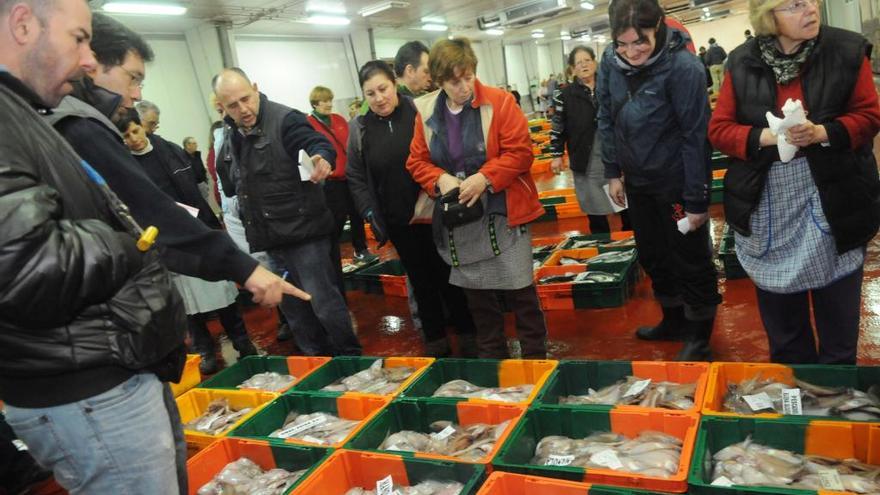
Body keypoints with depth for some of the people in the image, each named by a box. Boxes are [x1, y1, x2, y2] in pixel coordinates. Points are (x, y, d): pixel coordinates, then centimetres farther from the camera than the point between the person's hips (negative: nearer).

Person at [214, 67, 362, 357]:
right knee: (292, 307, 17)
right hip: (268, 238, 8)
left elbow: (318, 144, -26)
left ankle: (350, 359, 16)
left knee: (324, 302, -4)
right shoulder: (231, 134, 11)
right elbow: (231, 185, 23)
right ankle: (316, 359, 34)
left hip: (303, 230, -8)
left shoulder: (284, 119, -12)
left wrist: (322, 158, -46)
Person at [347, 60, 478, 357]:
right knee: (421, 281, 15)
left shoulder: (419, 111, -7)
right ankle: (435, 341, 29)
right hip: (398, 221, 3)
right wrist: (372, 216, -5)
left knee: (449, 276, 10)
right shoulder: (360, 128, 1)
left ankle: (468, 335, 27)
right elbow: (356, 179, 4)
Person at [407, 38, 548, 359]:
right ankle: (491, 353, 32)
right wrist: (441, 179, -12)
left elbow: (520, 152, -12)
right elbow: (417, 161, 7)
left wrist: (484, 178, -23)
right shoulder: (426, 112, 3)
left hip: (502, 212, -4)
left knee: (519, 289, 2)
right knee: (476, 291, 15)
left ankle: (535, 355, 20)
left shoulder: (499, 102, -8)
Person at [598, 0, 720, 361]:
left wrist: (696, 200, -17)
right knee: (653, 257, 19)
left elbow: (695, 136, -19)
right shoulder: (611, 61, -6)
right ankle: (674, 320, 40)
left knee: (691, 261, 8)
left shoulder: (683, 66, -22)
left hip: (677, 182, -6)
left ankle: (699, 335, 27)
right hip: (638, 181, 6)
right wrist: (613, 172, 4)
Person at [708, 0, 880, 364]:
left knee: (837, 307, 10)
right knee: (780, 318, 14)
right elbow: (718, 129, -2)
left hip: (832, 201, 0)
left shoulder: (848, 50, -3)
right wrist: (766, 136, -19)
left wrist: (822, 132, -19)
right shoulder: (742, 63, -2)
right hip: (766, 206, 1)